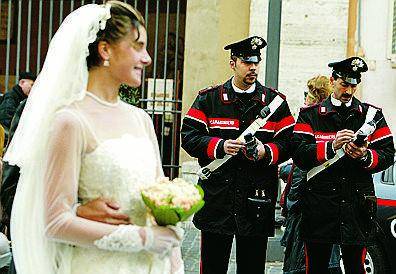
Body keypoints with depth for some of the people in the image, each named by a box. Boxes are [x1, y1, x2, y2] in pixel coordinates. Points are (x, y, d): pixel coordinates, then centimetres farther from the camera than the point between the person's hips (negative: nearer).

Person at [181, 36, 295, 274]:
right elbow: (189, 137, -2)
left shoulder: (275, 101, 7)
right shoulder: (208, 99, 5)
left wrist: (266, 151, -16)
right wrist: (219, 146, -18)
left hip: (257, 199, 1)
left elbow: (289, 142, 3)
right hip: (217, 198, 0)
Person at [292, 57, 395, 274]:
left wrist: (366, 155, -16)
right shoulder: (310, 115, 6)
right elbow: (299, 156, -6)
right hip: (319, 205, -1)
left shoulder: (372, 115, 10)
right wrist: (331, 145, -20)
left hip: (357, 205, 1)